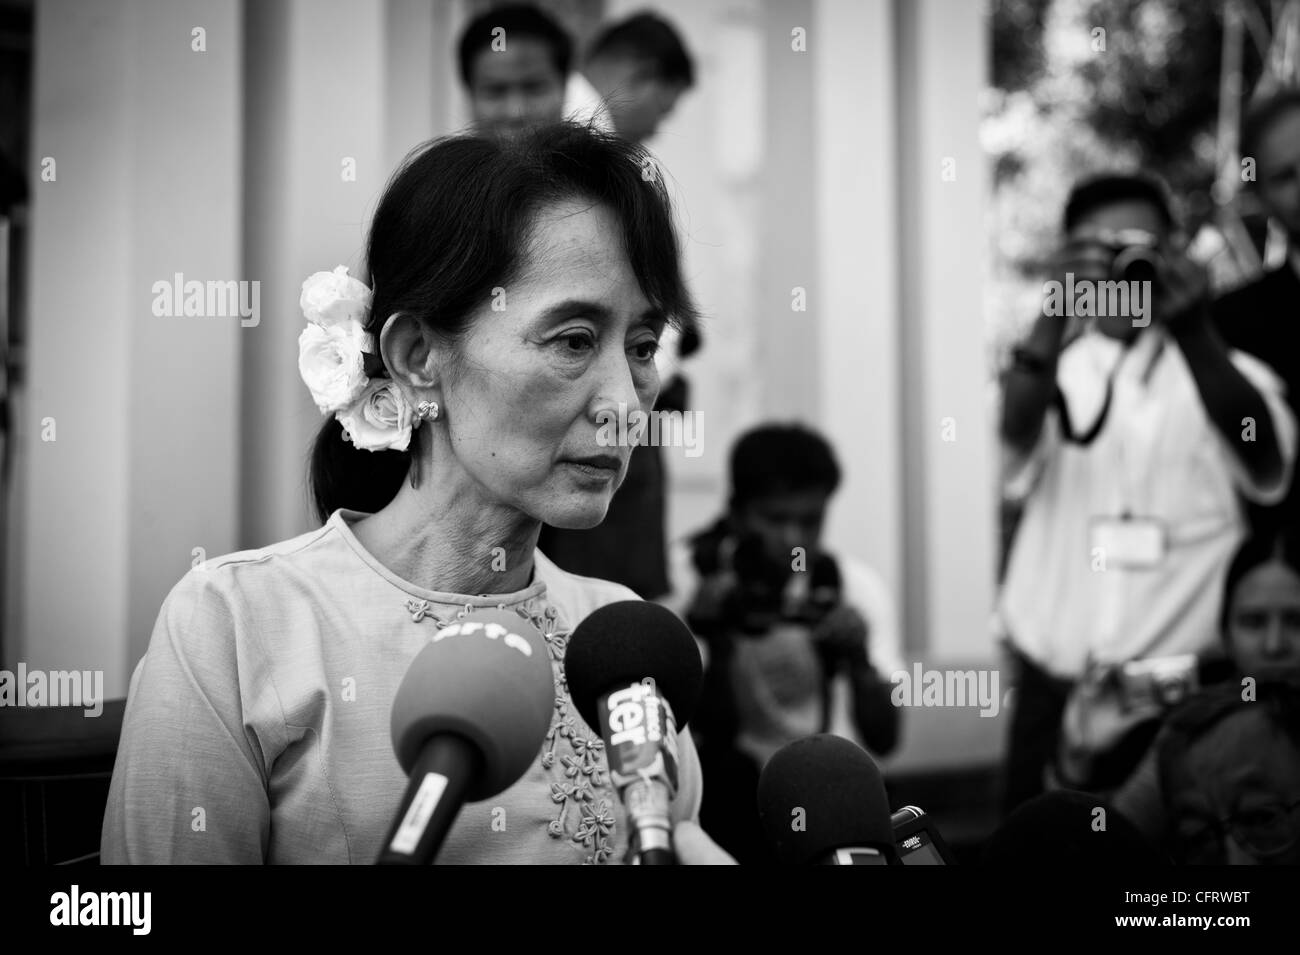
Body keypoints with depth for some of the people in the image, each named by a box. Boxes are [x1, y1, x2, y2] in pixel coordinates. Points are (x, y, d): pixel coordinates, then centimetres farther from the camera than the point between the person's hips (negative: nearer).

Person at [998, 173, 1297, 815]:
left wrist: (1193, 329, -22)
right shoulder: (1049, 373, 8)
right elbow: (1016, 446, -13)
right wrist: (1055, 311, -25)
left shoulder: (1221, 372, 5)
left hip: (1182, 684, -1)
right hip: (1054, 678, 1)